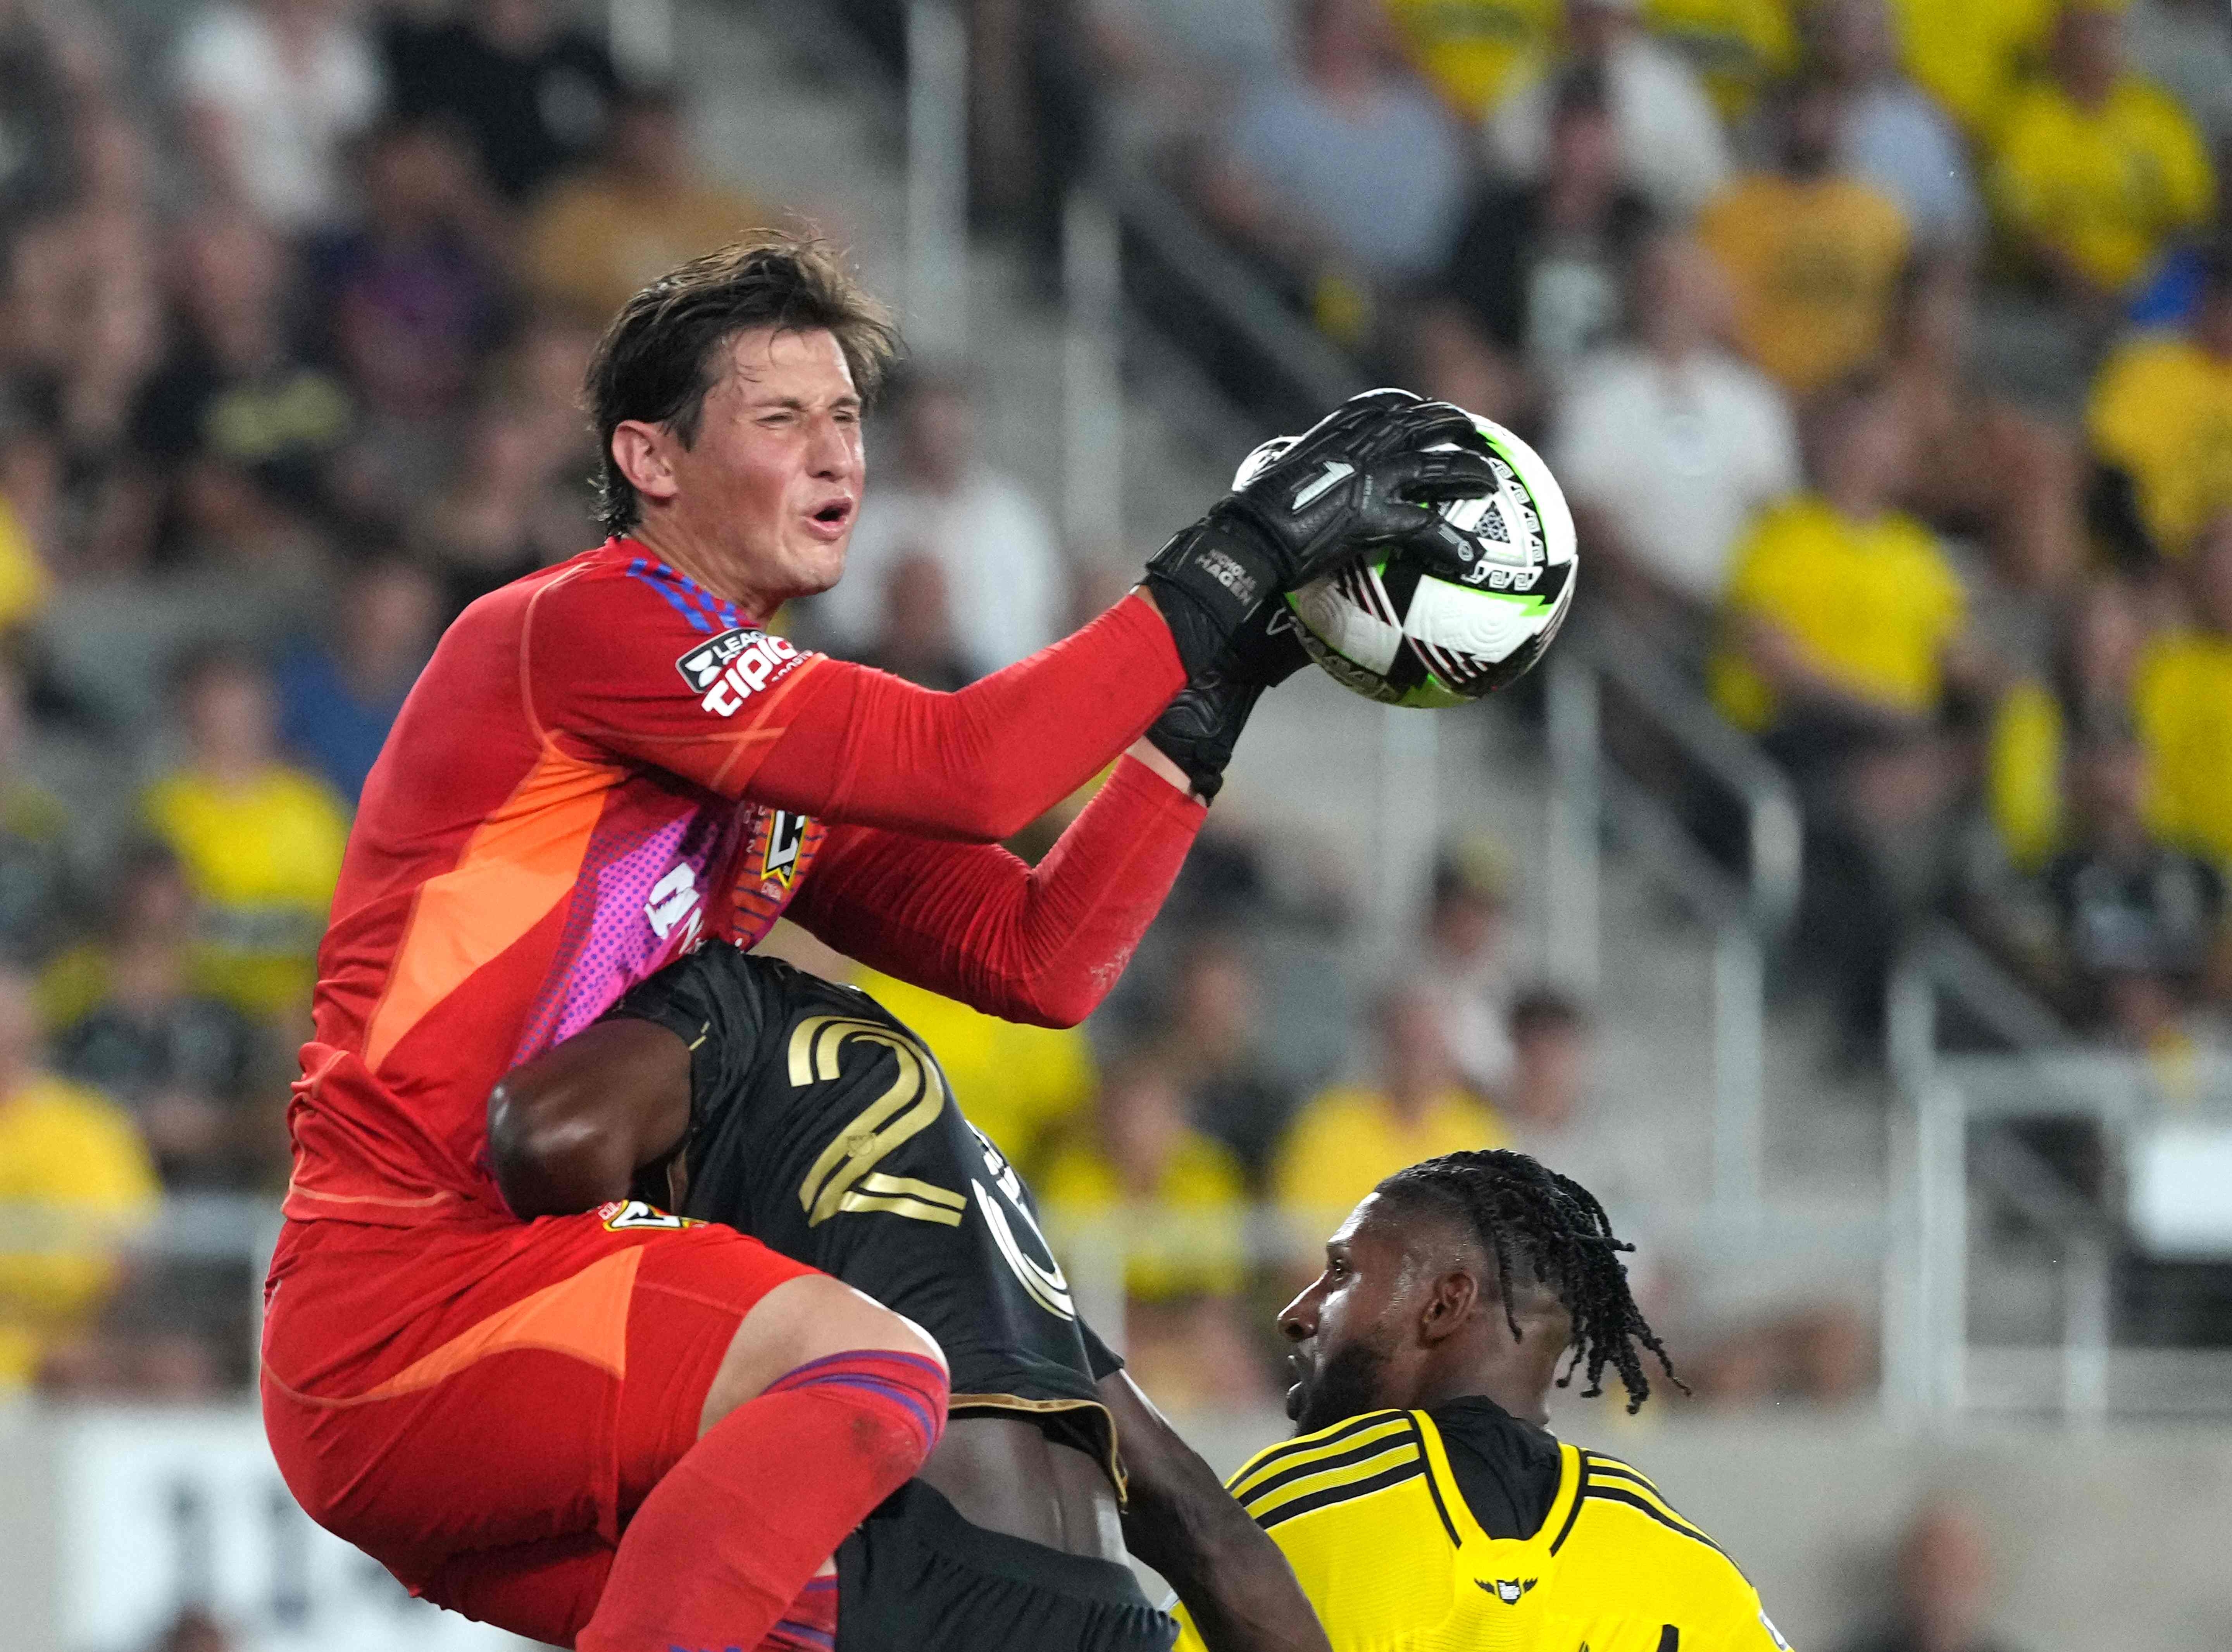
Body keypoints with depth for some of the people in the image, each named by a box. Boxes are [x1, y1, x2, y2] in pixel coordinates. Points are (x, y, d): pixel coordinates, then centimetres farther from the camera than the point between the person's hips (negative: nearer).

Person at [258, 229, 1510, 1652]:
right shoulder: (586, 625, -8)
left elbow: (1040, 959, 13)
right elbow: (959, 769, -18)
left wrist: (1216, 692, 6)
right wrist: (1233, 564, -15)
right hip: (396, 1305, -10)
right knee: (871, 1366, -29)